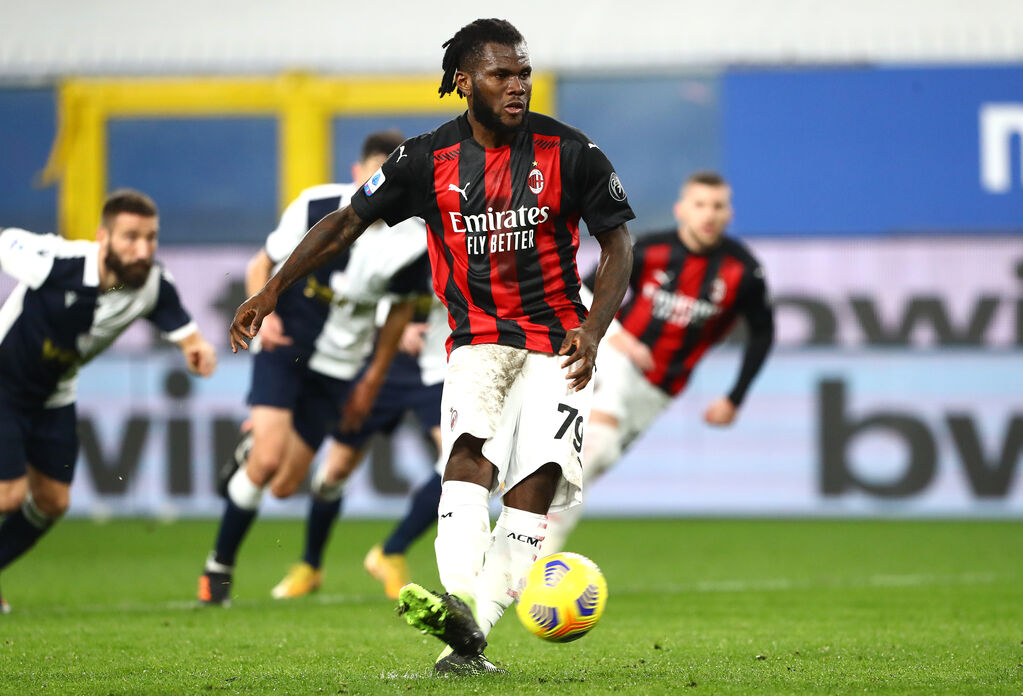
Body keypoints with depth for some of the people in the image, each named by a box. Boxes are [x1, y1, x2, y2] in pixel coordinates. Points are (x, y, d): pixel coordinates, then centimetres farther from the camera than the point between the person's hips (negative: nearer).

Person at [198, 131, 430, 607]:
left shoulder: (412, 242, -12)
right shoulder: (317, 206, -16)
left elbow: (401, 307, 8)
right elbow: (261, 266, -3)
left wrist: (373, 381, 15)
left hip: (337, 367, 3)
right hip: (284, 348, -2)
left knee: (284, 487, 1)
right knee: (267, 461, -21)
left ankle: (252, 448, 39)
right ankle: (219, 567, -1)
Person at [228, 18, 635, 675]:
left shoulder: (569, 152, -4)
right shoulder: (429, 159, -2)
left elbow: (618, 245, 3)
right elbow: (348, 222, 6)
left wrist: (592, 331, -12)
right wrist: (271, 291, -1)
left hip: (557, 345, 0)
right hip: (477, 342, 0)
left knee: (535, 484, -16)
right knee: (470, 452, -25)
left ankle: (472, 633, -17)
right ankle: (460, 609, -42)